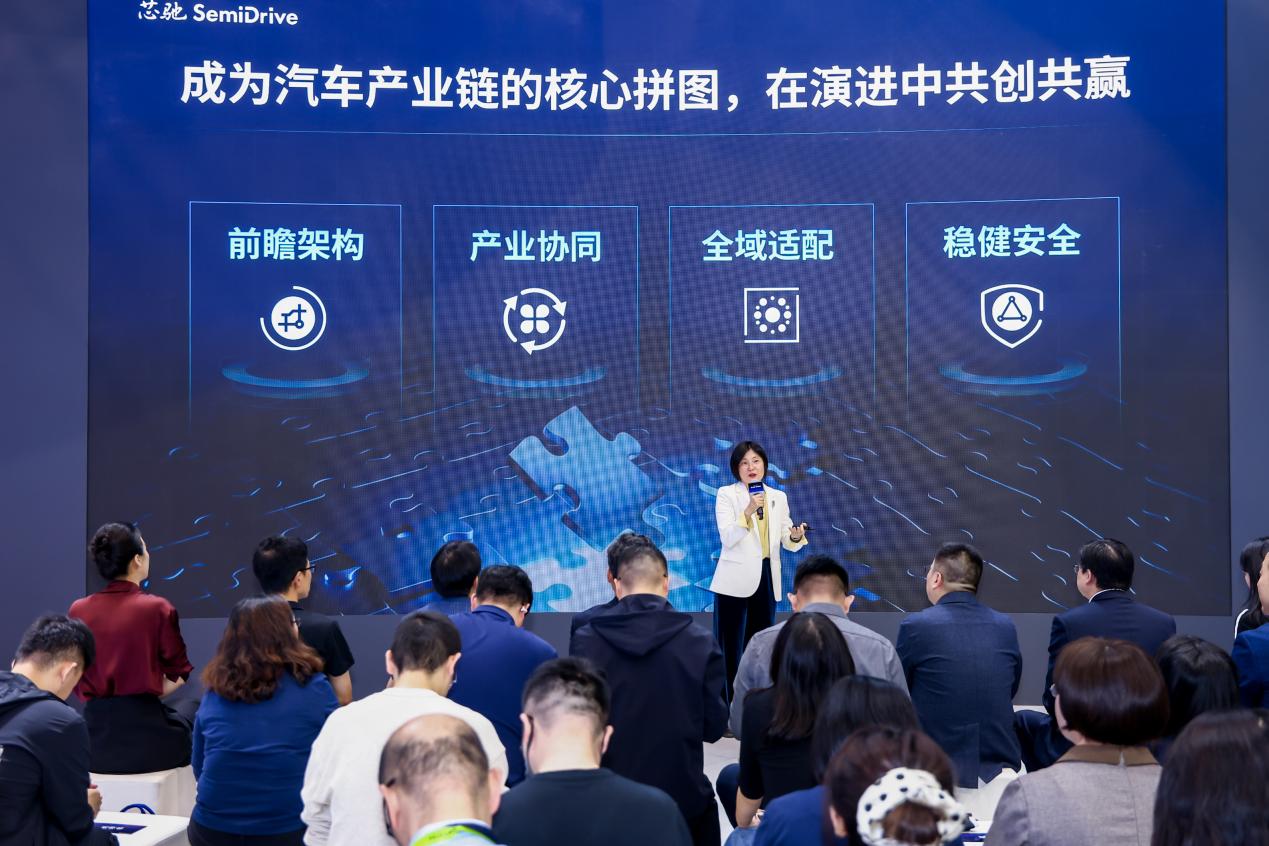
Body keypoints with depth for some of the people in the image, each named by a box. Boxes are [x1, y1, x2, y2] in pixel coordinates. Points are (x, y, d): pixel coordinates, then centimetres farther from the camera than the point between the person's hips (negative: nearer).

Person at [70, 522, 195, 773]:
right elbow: (179, 674, 1)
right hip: (146, 737, -4)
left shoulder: (78, 610, 1)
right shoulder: (157, 608, -10)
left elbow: (77, 682, 10)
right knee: (191, 708, 29)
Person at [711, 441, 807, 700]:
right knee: (729, 646, -3)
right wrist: (748, 511, -28)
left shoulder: (778, 497, 10)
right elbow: (728, 538, -14)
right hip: (735, 580, -4)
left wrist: (796, 537, -17)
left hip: (766, 579, 4)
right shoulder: (726, 494, -3)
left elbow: (787, 542, 6)